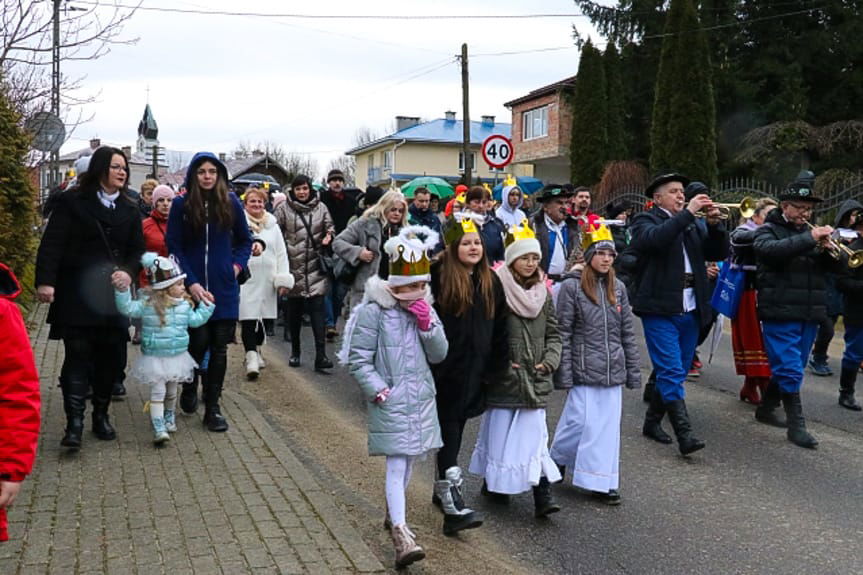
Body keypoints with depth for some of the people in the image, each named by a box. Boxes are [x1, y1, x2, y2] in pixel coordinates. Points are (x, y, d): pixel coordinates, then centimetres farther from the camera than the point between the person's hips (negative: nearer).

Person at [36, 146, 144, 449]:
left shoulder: (129, 210, 12)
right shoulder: (72, 201, -2)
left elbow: (137, 249, 11)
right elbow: (52, 243, -7)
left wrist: (128, 272, -9)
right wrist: (45, 281, -17)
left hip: (113, 296, 4)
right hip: (76, 295, -4)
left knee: (111, 357, 6)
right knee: (78, 357, -5)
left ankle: (101, 414, 20)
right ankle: (74, 422, -3)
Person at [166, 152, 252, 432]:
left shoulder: (231, 203, 3)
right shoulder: (181, 205, -3)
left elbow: (245, 240, 15)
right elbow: (174, 248, -4)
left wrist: (237, 265, 0)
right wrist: (191, 283, -13)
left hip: (224, 288, 2)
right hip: (192, 286, -2)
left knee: (219, 348, 4)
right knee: (199, 342, -3)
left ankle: (213, 407, 15)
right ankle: (189, 387, 28)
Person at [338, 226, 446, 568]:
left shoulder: (424, 307, 6)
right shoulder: (374, 311, -13)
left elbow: (439, 354, 5)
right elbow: (358, 360, -11)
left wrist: (428, 324, -9)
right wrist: (379, 391, -17)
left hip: (421, 399, 6)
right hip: (390, 401, -6)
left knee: (408, 461, 17)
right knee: (397, 464, -9)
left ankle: (393, 514, 36)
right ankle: (400, 535, -9)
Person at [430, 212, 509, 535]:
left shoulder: (490, 281, 8)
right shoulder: (439, 277, -9)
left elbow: (499, 326, 13)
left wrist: (497, 363, 10)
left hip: (474, 369, 6)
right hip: (446, 367, -5)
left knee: (456, 426, 16)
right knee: (449, 427, -7)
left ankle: (442, 489, 33)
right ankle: (453, 507, -9)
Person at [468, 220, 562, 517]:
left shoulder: (543, 292, 11)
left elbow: (553, 332, 14)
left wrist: (550, 360, 0)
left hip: (534, 379, 3)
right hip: (503, 378, -3)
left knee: (534, 433, -1)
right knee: (499, 430, 7)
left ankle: (542, 495, -2)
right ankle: (494, 482, 27)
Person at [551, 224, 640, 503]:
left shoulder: (618, 288, 9)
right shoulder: (572, 287, -5)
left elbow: (628, 332, 13)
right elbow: (563, 332, -6)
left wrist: (633, 371, 11)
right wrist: (564, 373, -9)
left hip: (613, 370, 5)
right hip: (583, 370, -4)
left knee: (608, 426, 6)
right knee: (580, 421, -3)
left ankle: (604, 482, 14)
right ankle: (558, 458, 25)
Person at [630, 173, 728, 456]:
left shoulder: (692, 224, 18)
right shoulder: (645, 221, 0)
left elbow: (718, 252, 11)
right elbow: (654, 239, -23)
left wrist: (714, 224, -5)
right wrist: (688, 213, -22)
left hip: (690, 311, 7)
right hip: (660, 309, -6)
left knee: (675, 373, 13)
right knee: (672, 373, -11)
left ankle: (652, 421, 28)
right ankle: (685, 435, -13)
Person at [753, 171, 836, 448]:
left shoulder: (809, 231, 16)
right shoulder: (768, 230, -1)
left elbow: (828, 266, 11)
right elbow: (771, 250, -25)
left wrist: (828, 248, -10)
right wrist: (810, 238, -31)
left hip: (809, 314, 7)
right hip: (780, 313, -6)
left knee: (787, 368, 15)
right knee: (790, 370, -9)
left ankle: (766, 409, 30)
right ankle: (796, 425, -4)